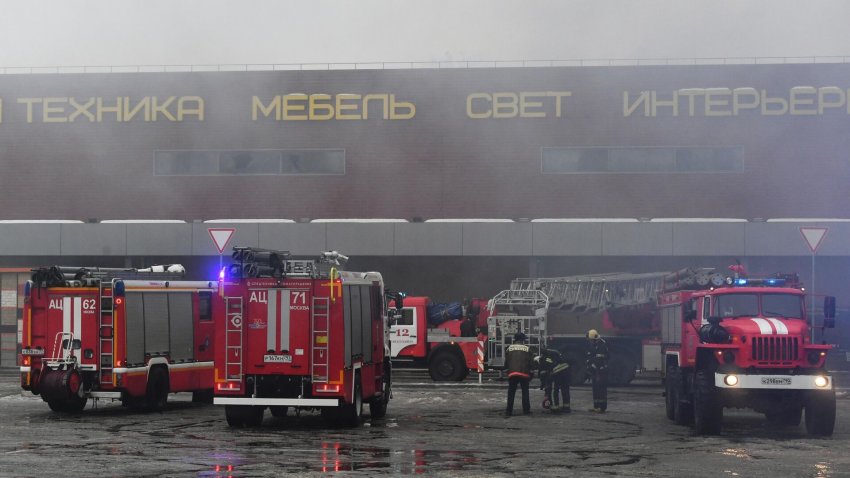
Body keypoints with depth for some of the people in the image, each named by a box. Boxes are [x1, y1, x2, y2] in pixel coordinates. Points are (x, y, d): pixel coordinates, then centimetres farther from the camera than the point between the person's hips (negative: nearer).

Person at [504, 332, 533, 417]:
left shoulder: (510, 348, 6)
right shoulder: (527, 349, 5)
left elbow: (506, 362, 6)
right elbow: (530, 362, 5)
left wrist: (506, 369, 20)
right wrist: (530, 374, 14)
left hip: (512, 373, 0)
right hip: (524, 373, 0)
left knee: (511, 393, 6)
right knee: (525, 392, 10)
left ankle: (509, 411, 3)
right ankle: (526, 410, 7)